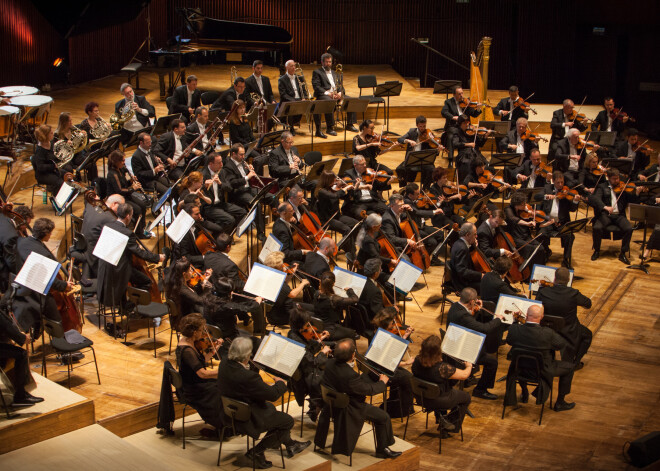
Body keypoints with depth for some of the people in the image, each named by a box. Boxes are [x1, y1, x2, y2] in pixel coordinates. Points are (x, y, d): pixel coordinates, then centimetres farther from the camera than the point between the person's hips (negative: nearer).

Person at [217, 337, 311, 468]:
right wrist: (280, 383, -5)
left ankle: (290, 444, 41)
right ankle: (257, 452, 17)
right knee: (288, 420, 8)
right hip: (247, 420, -9)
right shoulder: (248, 376, -36)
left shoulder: (223, 365, -12)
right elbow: (273, 395, -23)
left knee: (271, 408, 29)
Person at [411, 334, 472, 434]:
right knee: (466, 397, 19)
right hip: (440, 402, -6)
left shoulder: (417, 361, -18)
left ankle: (440, 417, 37)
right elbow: (464, 375, -24)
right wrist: (469, 366, -1)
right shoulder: (442, 368, -36)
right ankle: (453, 427, 29)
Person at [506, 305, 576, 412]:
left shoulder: (514, 329, -22)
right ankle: (560, 403, 26)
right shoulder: (548, 333, -29)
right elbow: (562, 344, -11)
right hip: (541, 370, -3)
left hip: (520, 369, 4)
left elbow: (509, 341, 0)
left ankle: (524, 394, 47)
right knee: (569, 367, 17)